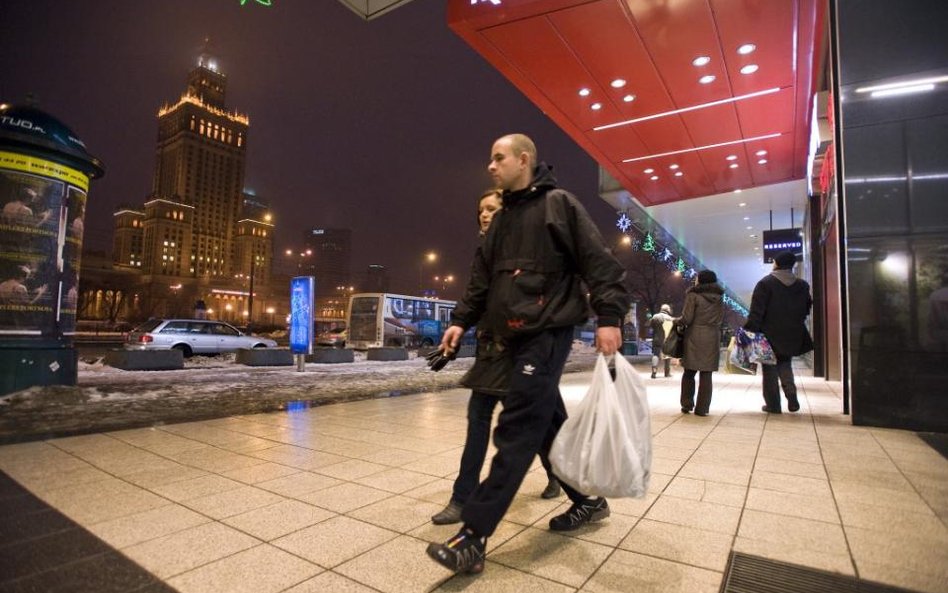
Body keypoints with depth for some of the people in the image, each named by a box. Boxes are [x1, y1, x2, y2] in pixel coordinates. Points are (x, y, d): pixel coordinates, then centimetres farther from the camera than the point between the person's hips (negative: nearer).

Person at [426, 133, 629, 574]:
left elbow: (598, 261, -10)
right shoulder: (501, 219, 20)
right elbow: (482, 276, 19)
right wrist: (461, 320, 11)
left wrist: (609, 316, -18)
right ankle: (587, 500, 31)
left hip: (548, 332, -8)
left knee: (517, 431, -10)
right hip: (516, 335, 8)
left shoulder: (558, 204, -2)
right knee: (547, 425, 13)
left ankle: (473, 536, -8)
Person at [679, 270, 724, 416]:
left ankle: (687, 405, 10)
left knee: (689, 372, 8)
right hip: (712, 337, 3)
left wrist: (677, 321, 9)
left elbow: (686, 318, -10)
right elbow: (721, 319, 16)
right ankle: (702, 408, 5)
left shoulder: (693, 294, -5)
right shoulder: (719, 297, 11)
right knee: (706, 374, 4)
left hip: (695, 336, -3)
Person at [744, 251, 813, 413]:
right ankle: (792, 399, 11)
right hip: (792, 335, 4)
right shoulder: (802, 285, 5)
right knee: (785, 365, 21)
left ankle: (773, 404, 7)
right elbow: (807, 309, 14)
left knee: (770, 369, 5)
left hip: (769, 334, -4)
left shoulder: (765, 283, -11)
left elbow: (756, 311, -16)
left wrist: (750, 330, -15)